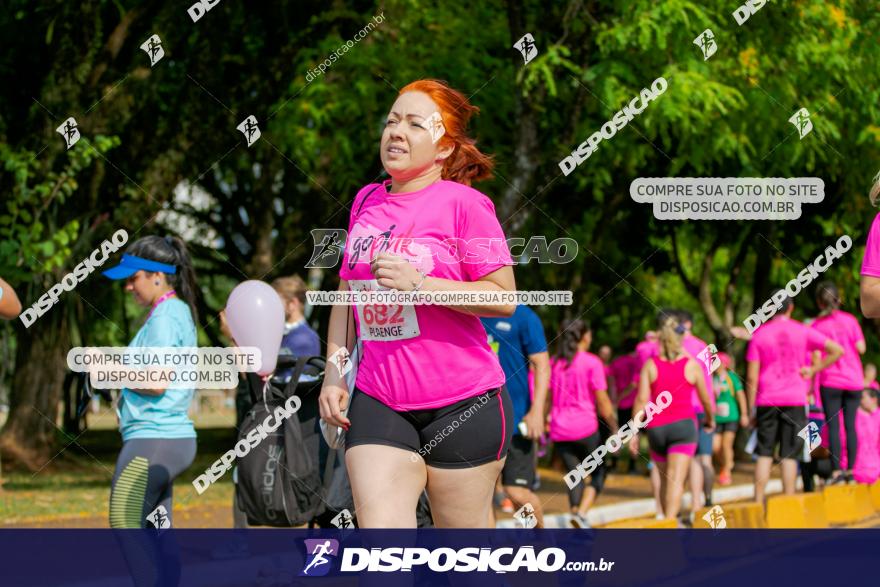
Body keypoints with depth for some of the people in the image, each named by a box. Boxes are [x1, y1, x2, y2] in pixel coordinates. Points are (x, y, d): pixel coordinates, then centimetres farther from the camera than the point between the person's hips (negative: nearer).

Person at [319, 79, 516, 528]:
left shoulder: (464, 203, -7)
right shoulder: (366, 201, 11)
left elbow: (504, 298, -12)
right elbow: (346, 294, 21)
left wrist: (420, 284, -21)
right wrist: (334, 374, 14)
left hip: (464, 404, -4)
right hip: (377, 402, 5)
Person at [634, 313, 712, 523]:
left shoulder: (650, 365, 0)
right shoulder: (692, 366, 0)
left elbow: (641, 400, -6)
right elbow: (705, 398, 9)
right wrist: (710, 419, 28)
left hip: (656, 428, 2)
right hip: (684, 425, -2)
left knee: (665, 479, 19)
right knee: (676, 479, -11)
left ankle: (667, 519, 25)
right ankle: (669, 522, -25)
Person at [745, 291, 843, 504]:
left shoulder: (759, 335, 1)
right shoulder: (803, 332, 1)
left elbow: (751, 377, -2)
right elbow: (837, 350, -3)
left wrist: (751, 410, 3)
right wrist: (813, 370, 2)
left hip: (767, 402, 0)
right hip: (795, 401, 0)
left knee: (764, 454, 6)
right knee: (789, 456, 1)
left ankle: (758, 502, 1)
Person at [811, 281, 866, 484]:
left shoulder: (817, 325, -3)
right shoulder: (850, 320, 1)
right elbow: (861, 348, -3)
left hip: (830, 381, -2)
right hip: (854, 380, 2)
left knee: (833, 426, -1)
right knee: (850, 425, 7)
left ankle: (836, 470, -8)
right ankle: (851, 470, 7)